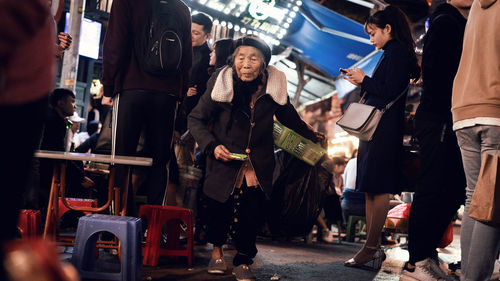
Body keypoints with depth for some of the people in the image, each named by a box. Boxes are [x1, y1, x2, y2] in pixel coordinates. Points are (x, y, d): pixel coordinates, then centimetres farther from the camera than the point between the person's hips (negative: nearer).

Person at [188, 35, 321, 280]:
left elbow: (288, 116, 11)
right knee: (220, 205, 0)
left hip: (258, 162, 1)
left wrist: (311, 136, 25)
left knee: (253, 210, -9)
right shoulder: (221, 84, -16)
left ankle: (242, 261, 12)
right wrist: (212, 146, -19)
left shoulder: (274, 86, -10)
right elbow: (196, 119, -5)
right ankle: (217, 250, 29)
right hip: (226, 157, -1)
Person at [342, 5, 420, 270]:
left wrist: (365, 80, -7)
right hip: (376, 130, 10)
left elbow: (390, 92, -18)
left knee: (378, 189, -7)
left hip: (385, 131, -10)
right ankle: (373, 247, 13)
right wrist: (362, 83, 12)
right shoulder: (393, 54, 19)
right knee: (371, 189, 9)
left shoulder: (397, 53, -9)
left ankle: (371, 247, -3)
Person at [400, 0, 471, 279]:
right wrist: (446, 109, -15)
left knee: (454, 190, 9)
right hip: (438, 118, -9)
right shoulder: (445, 23, -5)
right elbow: (432, 71, -15)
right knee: (432, 189, -8)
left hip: (450, 121, 9)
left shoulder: (462, 26, 22)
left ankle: (427, 254, 16)